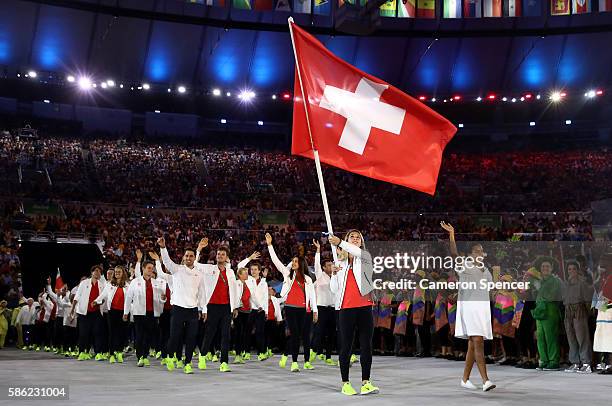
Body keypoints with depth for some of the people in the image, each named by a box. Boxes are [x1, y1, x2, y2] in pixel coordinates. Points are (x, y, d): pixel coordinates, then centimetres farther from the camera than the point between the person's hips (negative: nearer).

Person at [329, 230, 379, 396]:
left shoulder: (365, 258, 10)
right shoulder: (340, 263, 14)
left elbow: (358, 252, -17)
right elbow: (334, 289, 11)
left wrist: (340, 242, -24)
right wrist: (334, 274, -5)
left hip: (364, 307, -1)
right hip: (346, 309, 1)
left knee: (366, 346, -1)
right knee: (346, 346, 3)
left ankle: (365, 382, 4)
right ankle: (345, 383, 8)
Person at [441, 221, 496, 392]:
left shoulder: (485, 270, 20)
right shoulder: (465, 266, 0)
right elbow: (454, 253, -18)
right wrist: (452, 233, -24)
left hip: (483, 306, 6)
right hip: (468, 306, -6)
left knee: (473, 344, 8)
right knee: (478, 341, -16)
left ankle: (465, 378, 17)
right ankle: (485, 380, -20)